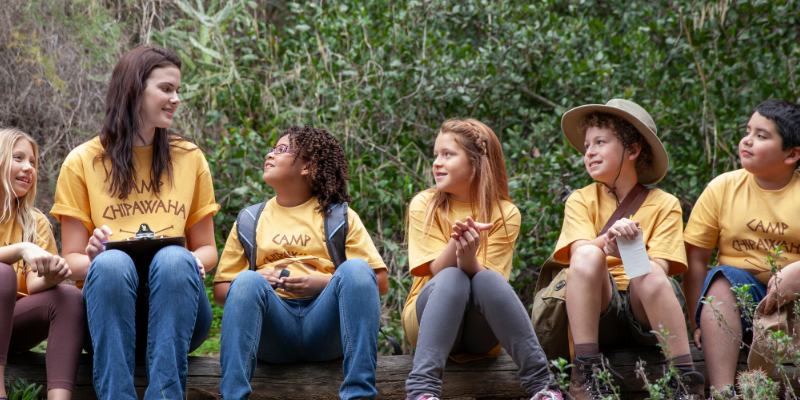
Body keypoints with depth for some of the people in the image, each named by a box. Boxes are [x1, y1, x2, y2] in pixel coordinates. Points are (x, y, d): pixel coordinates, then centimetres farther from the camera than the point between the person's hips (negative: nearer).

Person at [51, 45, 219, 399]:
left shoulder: (190, 159, 16)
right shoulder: (82, 163, 10)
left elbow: (206, 247, 17)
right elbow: (71, 260, 7)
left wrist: (196, 261, -8)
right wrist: (91, 259, -18)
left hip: (175, 310, 1)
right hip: (108, 305, -1)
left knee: (174, 259, -32)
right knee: (112, 263, -34)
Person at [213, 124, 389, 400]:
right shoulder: (250, 220, 23)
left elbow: (380, 282, 9)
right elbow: (221, 291, 18)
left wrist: (325, 283, -7)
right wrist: (257, 282, -4)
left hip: (325, 327, -1)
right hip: (273, 327, 1)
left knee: (356, 268, -27)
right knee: (247, 280, -29)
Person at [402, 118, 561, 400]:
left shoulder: (504, 213, -2)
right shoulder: (423, 205, 0)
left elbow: (489, 281, -12)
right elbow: (438, 270, -10)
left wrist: (468, 256, -34)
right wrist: (456, 242, -32)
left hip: (482, 333, 0)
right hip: (431, 315, 0)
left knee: (487, 279, -32)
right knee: (452, 278, -31)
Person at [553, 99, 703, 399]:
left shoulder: (663, 205, 7)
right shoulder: (581, 201, 11)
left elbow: (660, 268, -6)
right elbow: (579, 250, -8)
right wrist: (608, 239, -30)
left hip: (646, 310, -1)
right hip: (600, 309, 1)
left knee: (649, 273, -32)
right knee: (588, 256, -28)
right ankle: (586, 373, -30)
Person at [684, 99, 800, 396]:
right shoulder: (723, 188, 4)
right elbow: (695, 260, 2)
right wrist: (699, 324, -5)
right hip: (742, 294, 1)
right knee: (722, 278, -30)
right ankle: (723, 391, -41)